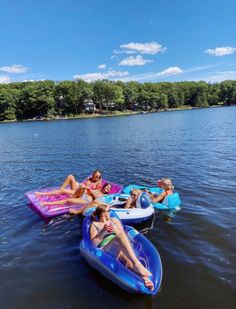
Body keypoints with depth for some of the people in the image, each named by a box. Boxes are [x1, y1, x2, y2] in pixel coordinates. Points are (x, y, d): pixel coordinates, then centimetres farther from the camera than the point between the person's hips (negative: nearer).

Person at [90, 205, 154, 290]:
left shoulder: (114, 220, 26)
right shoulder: (94, 224, 15)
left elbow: (123, 234, 16)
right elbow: (94, 243, 3)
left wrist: (115, 230, -3)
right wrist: (103, 231, -9)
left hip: (121, 247, 4)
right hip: (105, 249, -3)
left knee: (129, 260, -34)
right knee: (120, 236, -36)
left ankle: (145, 279, -58)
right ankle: (137, 263, -52)